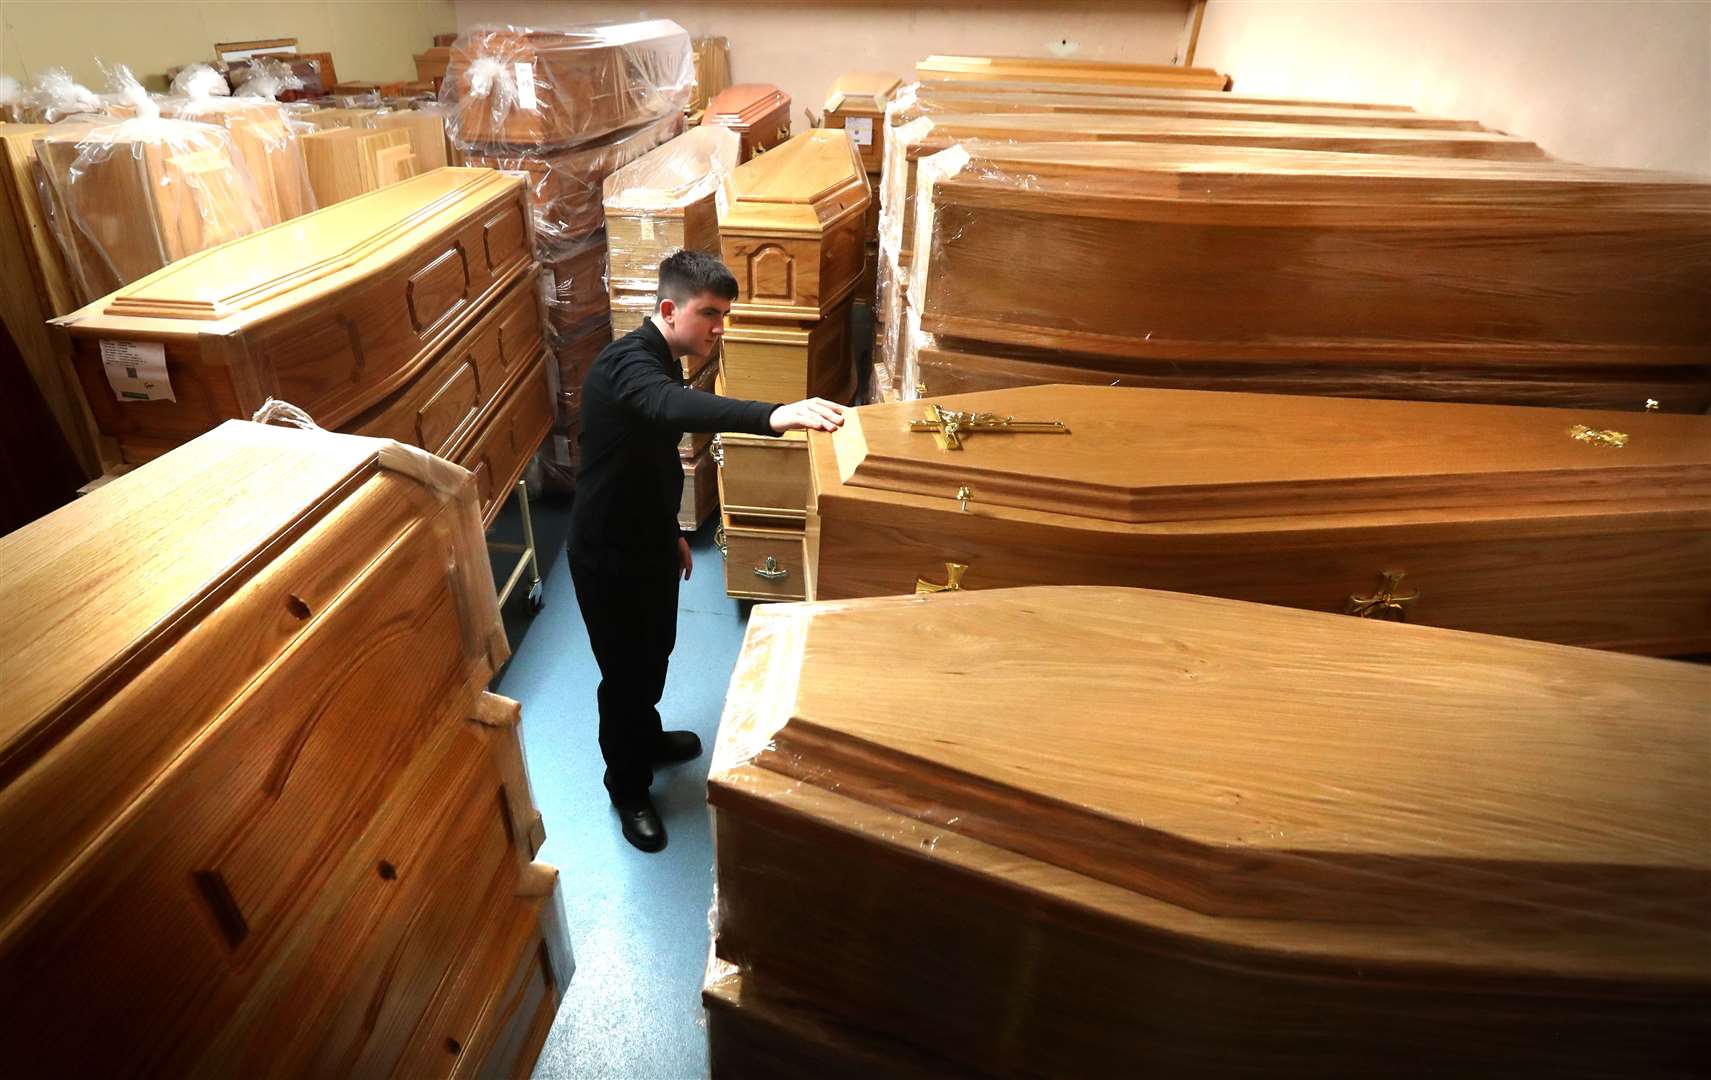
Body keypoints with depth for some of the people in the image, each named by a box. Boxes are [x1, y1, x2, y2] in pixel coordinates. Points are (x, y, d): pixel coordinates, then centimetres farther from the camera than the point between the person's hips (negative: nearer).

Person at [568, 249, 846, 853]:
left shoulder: (663, 363, 4)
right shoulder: (626, 364, -27)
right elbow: (674, 406, -52)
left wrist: (672, 531, 23)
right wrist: (772, 416, -67)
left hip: (650, 542, 9)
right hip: (608, 555, -9)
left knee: (656, 654, 25)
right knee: (625, 672, 7)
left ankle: (648, 738, 51)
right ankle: (628, 787, 29)